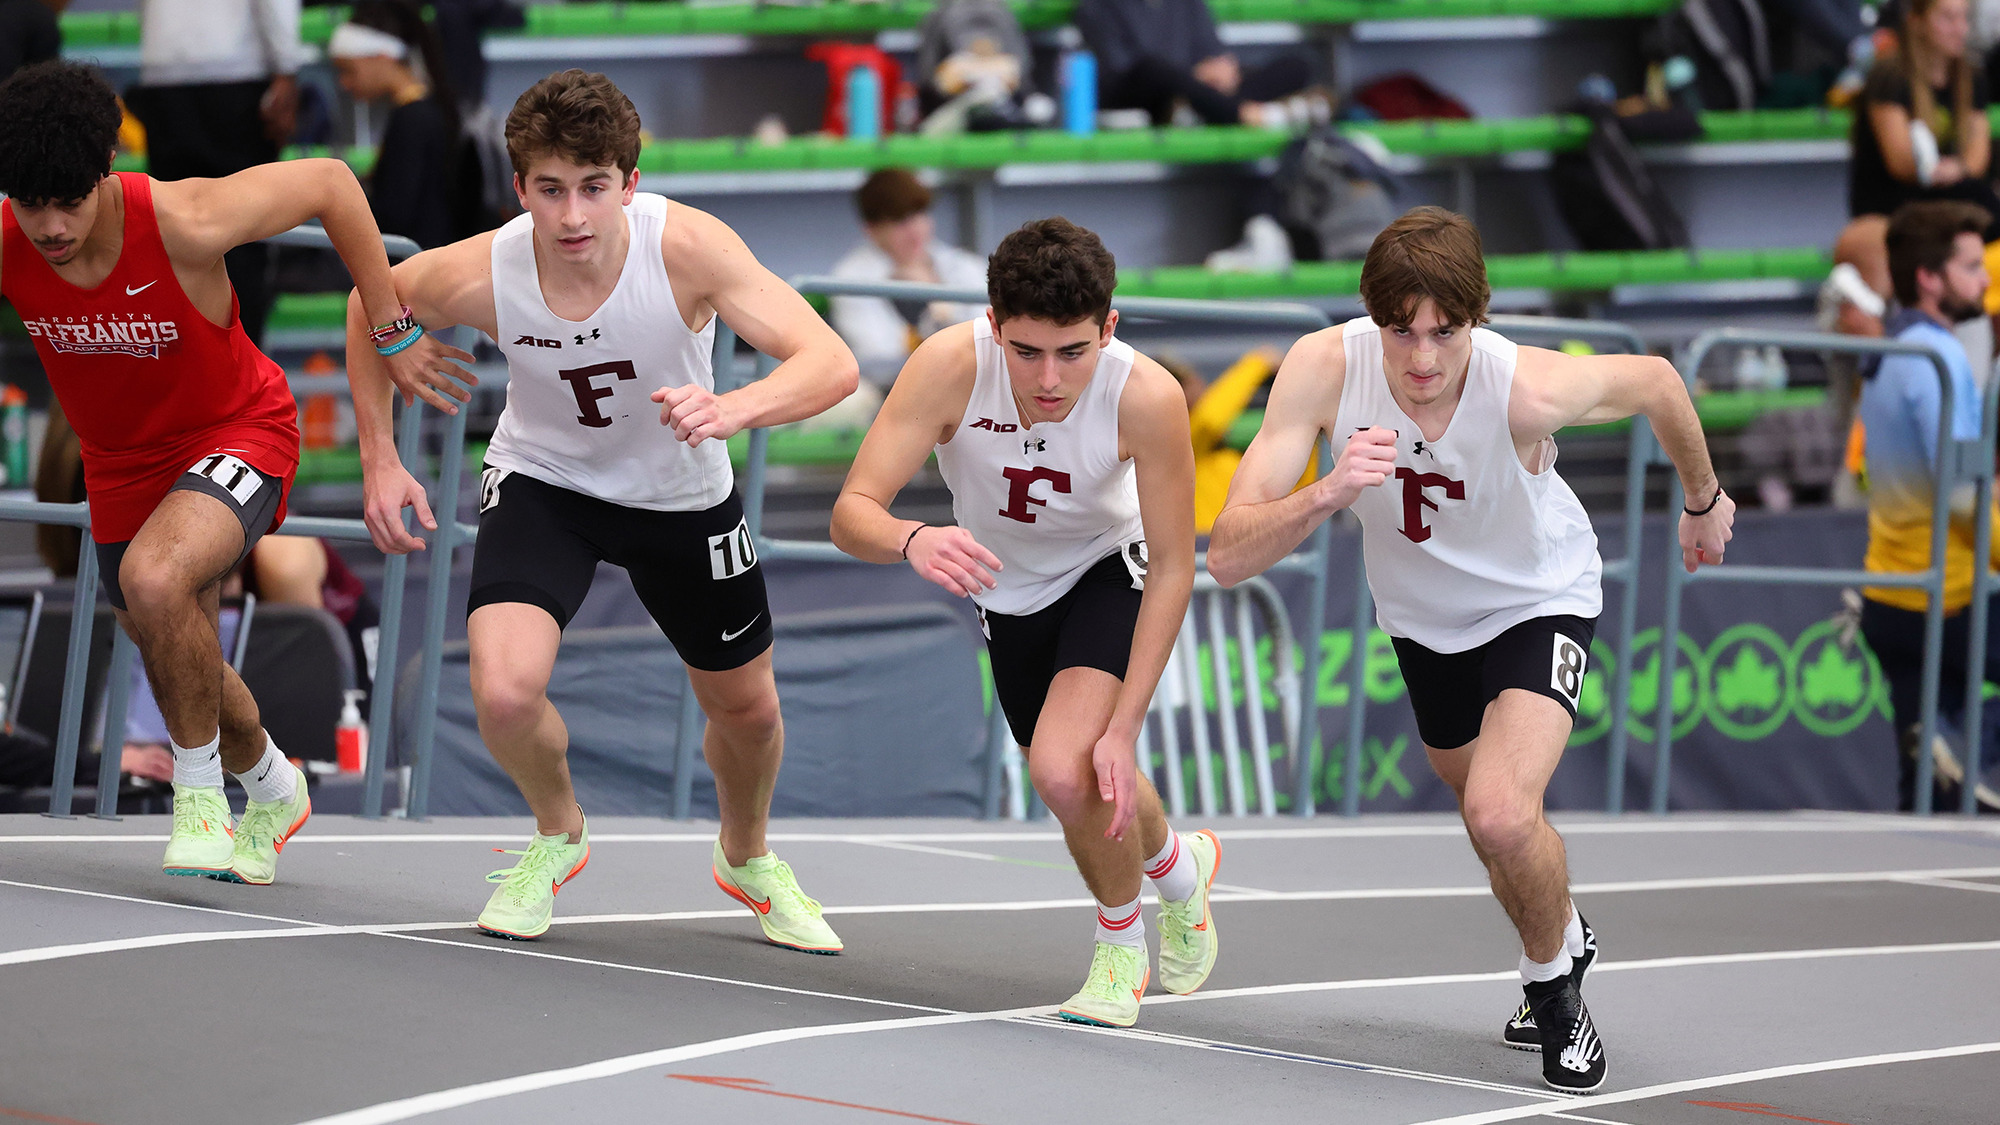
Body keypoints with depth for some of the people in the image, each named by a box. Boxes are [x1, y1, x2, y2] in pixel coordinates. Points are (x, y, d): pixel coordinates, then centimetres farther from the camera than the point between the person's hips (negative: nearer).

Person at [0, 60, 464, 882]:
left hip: (236, 435, -5)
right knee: (175, 658, 19)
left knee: (153, 577, -33)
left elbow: (329, 183, -18)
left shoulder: (183, 223, -32)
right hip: (121, 463, 5)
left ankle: (199, 788, -11)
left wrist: (392, 331, -16)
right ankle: (272, 791, 51)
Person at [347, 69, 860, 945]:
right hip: (543, 482, -1)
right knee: (505, 692, -24)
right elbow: (371, 305, -5)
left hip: (682, 495, 1)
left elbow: (831, 363, -40)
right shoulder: (482, 274, -28)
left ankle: (746, 858, 51)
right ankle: (557, 835, 11)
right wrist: (379, 459, -8)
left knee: (746, 710, 16)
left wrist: (734, 410, -58)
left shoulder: (687, 248, -33)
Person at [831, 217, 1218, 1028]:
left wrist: (1122, 729, -26)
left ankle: (1121, 943, 4)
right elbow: (851, 513, -36)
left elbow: (1172, 567, -23)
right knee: (1090, 796, 19)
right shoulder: (952, 367, -34)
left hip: (1107, 574, -3)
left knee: (1066, 772, -26)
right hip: (1006, 587, 3)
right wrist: (912, 541, -60)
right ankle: (1177, 865, 54)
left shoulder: (1147, 397, -35)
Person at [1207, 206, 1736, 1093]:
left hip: (1538, 602, -4)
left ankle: (1553, 981, 4)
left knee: (1502, 816, -26)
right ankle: (1565, 943, 55)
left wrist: (1704, 502, 5)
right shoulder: (1325, 369, -32)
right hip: (1421, 613, 4)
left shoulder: (1530, 389, -37)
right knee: (1495, 828, 22)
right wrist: (1329, 494, -50)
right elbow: (1228, 558, -32)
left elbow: (1654, 381, -13)